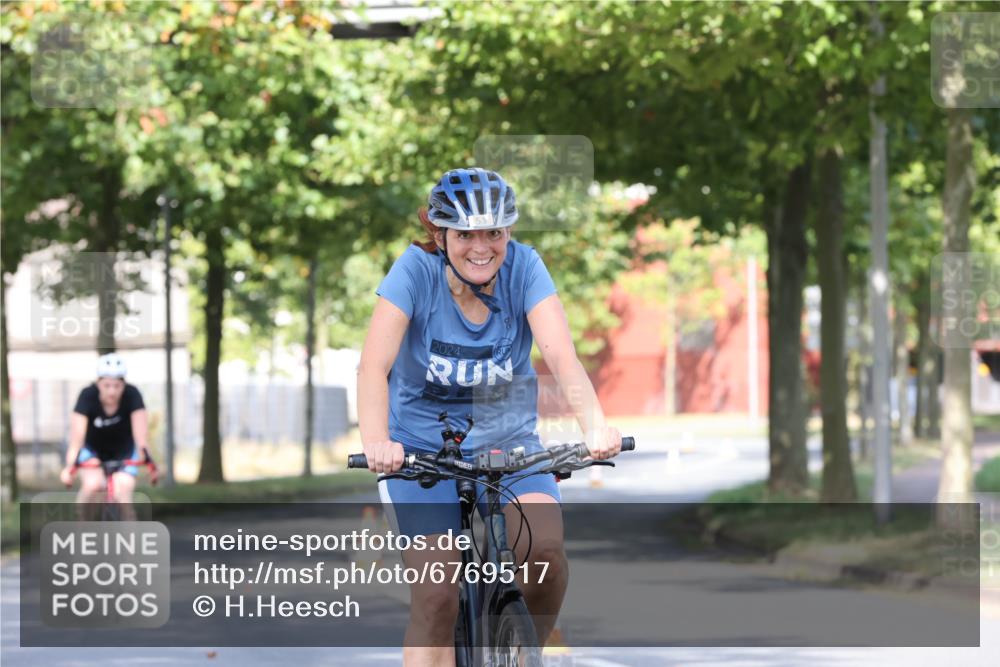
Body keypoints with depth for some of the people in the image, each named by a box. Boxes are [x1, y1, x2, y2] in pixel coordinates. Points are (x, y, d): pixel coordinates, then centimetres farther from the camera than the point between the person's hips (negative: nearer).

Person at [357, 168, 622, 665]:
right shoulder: (416, 270, -17)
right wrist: (376, 441, -45)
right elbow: (374, 365, -27)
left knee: (546, 549, -24)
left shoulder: (524, 267, -13)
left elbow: (562, 357, -25)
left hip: (507, 442, 1)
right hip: (422, 448, -1)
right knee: (436, 600, -14)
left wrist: (595, 427, -43)